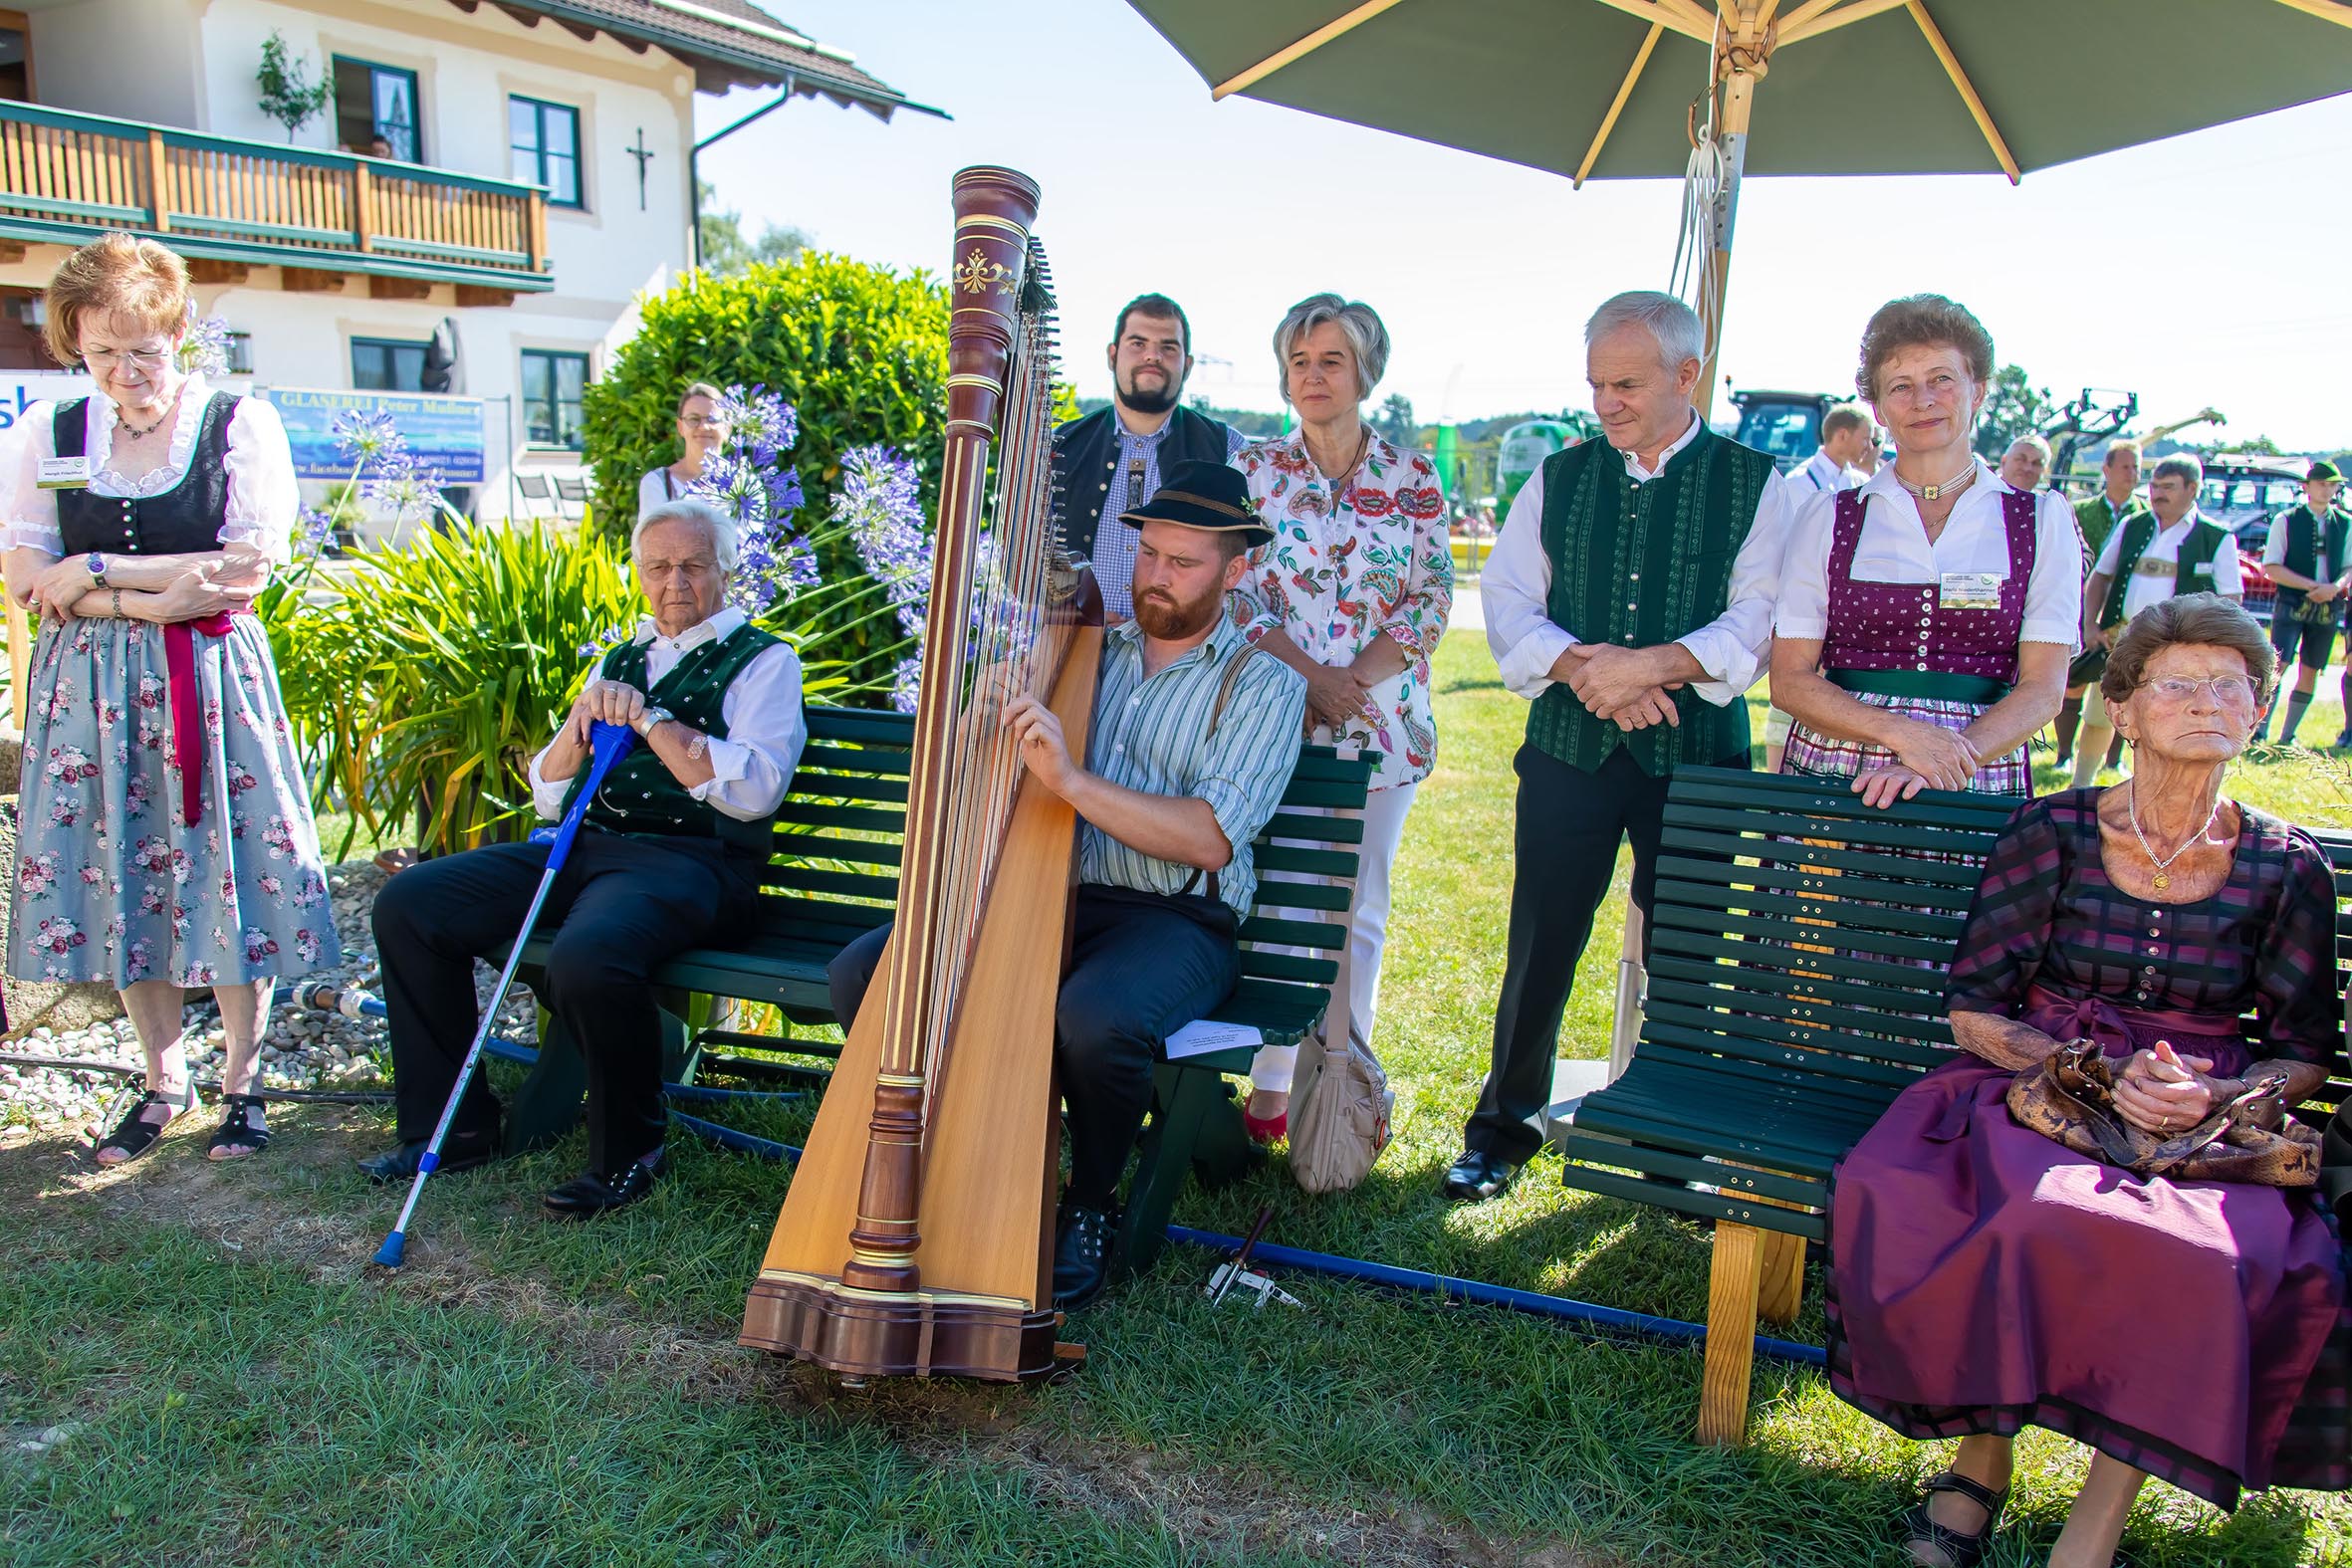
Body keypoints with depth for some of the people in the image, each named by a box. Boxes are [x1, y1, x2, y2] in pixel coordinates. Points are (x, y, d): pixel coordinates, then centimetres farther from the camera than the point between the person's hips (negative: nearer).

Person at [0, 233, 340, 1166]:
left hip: (211, 684, -3)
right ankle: (163, 1078, 23)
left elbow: (251, 569, -10)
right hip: (90, 689, 3)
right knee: (116, 871, 7)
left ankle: (241, 1079, 15)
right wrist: (159, 588, -14)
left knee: (227, 867, -1)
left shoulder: (240, 422, -1)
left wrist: (98, 575, -10)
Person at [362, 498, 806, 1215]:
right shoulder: (620, 660, 24)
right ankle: (455, 1123, 6)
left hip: (688, 857, -7)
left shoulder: (765, 660, 5)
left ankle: (627, 1154, -11)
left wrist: (650, 719, -14)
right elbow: (547, 795, 19)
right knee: (406, 903, -5)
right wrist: (581, 721, 0)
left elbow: (753, 791, -12)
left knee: (586, 957, -36)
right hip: (584, 845, 7)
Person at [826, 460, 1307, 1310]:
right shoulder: (1085, 651, 15)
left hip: (1173, 921, -4)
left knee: (1094, 1018, -36)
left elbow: (1210, 837, -14)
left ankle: (1088, 1208, -6)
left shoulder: (1264, 683, 1)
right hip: (1046, 895, 5)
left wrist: (1073, 779, -23)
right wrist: (993, 728, -9)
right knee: (861, 971, -15)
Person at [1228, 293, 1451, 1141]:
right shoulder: (1254, 468, 5)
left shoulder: (1412, 477, 6)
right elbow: (1239, 592, 0)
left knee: (1360, 913, 6)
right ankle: (1267, 1091, 11)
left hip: (1382, 719, 1)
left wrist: (1356, 677, -11)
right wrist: (1311, 677, -12)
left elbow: (1434, 599, 2)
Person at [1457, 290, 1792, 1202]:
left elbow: (1758, 620, -8)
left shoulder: (1755, 485, 2)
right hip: (1569, 749, 2)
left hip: (1696, 754, -1)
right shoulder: (1559, 479, 10)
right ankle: (1504, 1125, 20)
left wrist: (1648, 666, -21)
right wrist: (1583, 665, -15)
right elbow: (1508, 599, 3)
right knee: (1539, 946, 3)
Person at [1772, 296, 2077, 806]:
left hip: (1977, 789, 0)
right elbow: (1789, 680, 1)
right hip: (1831, 780, 0)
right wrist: (1903, 733, -15)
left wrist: (1935, 771, -17)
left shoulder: (2042, 520, 7)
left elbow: (2043, 688, -1)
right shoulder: (1827, 516, 6)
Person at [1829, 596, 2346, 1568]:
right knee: (2029, 1220, -34)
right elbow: (1974, 1009, 1)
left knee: (2210, 1260, -33)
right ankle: (1980, 1456, -9)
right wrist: (2108, 1077, -13)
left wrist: (2211, 1097, -12)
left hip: (2210, 1128, 1)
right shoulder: (2051, 833, 2)